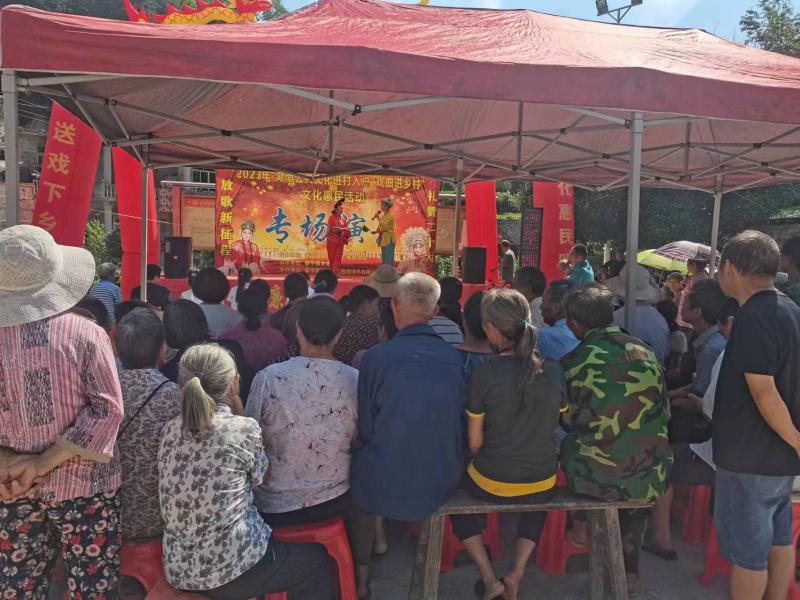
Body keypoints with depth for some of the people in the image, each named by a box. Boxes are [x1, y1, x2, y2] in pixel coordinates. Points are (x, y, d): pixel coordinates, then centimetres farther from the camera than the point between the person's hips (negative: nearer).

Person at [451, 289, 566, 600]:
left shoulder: (483, 373, -19)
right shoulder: (554, 370, -8)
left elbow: (474, 442, -10)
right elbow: (553, 428, 6)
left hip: (492, 484, -3)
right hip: (543, 484, 4)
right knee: (537, 502, 38)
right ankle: (517, 572, 21)